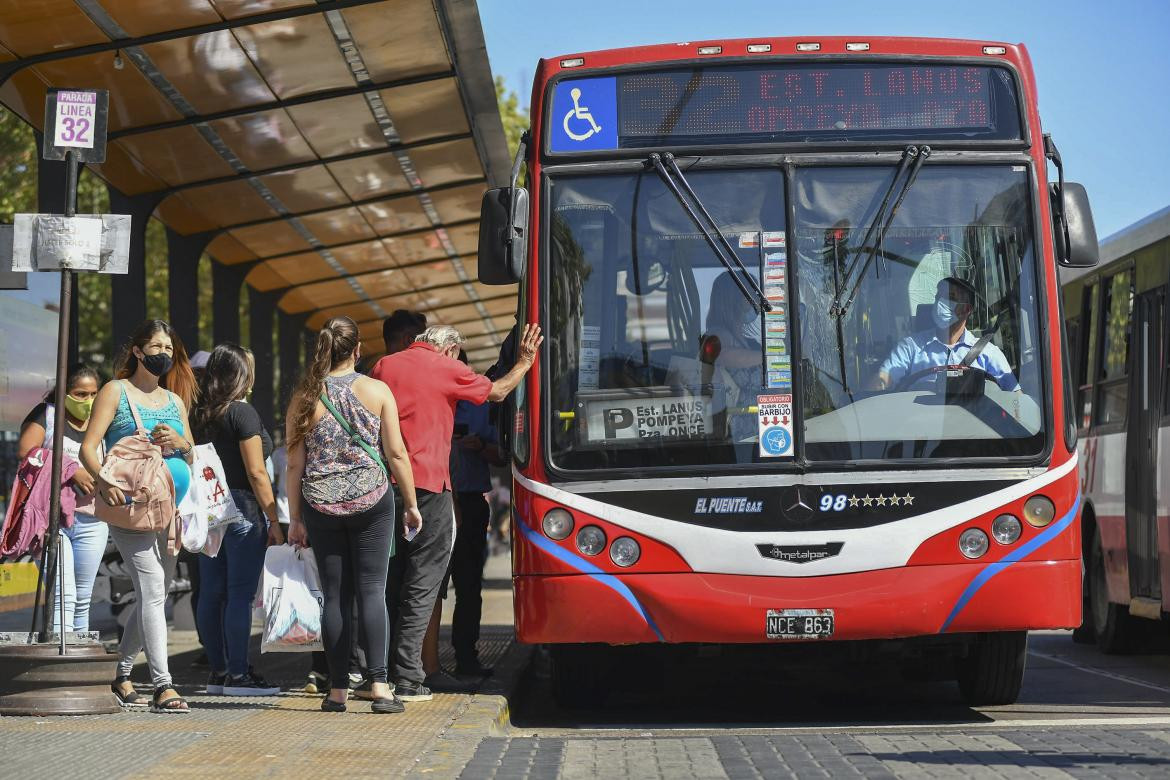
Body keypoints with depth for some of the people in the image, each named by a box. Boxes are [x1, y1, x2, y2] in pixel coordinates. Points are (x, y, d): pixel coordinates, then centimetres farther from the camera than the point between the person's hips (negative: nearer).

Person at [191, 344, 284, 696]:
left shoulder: (198, 415, 10)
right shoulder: (242, 413, -11)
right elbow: (256, 473, -13)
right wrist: (274, 521, -9)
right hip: (241, 510, -7)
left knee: (211, 593, 8)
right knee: (240, 594, -5)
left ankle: (217, 670, 13)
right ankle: (237, 674, -4)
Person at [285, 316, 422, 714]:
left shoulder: (304, 397, 1)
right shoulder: (377, 391, -2)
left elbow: (295, 463, 2)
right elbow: (396, 452, -2)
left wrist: (295, 517, 9)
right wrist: (411, 505, 7)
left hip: (321, 505, 1)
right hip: (371, 501, -1)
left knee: (335, 595, 6)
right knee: (372, 590, 0)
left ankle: (338, 689, 7)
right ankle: (379, 684, -8)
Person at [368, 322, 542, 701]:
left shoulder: (383, 367, 11)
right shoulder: (447, 369, -1)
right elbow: (496, 393, 13)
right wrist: (525, 362, 26)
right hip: (428, 484, -5)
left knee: (387, 581, 12)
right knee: (422, 584, -1)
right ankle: (407, 679, -5)